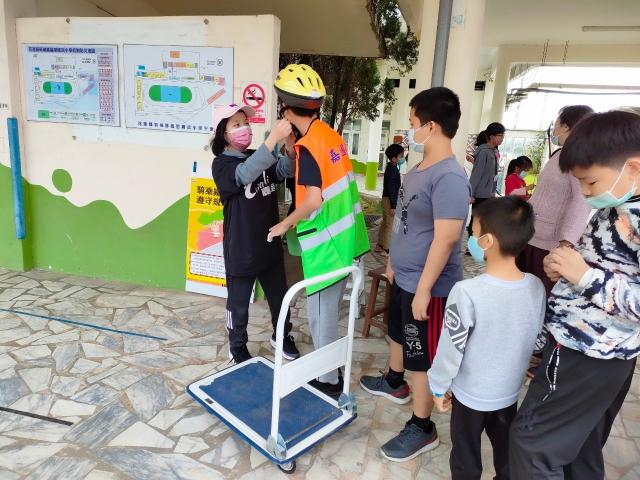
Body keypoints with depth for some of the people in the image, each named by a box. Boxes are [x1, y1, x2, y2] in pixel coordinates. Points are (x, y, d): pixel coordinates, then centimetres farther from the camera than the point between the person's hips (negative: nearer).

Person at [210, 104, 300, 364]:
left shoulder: (258, 157, 6)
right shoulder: (221, 164, -12)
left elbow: (285, 170, -11)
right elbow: (245, 174, -33)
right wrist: (274, 137, -42)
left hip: (269, 243, 6)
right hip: (241, 249, -5)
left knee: (279, 296, 20)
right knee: (238, 303, 12)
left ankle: (282, 336, 43)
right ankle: (237, 348, 33)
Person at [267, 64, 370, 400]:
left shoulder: (308, 146, -18)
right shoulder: (331, 135, 6)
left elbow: (314, 200, -25)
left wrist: (285, 224, -10)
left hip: (325, 244, -9)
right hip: (344, 239, 9)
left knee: (320, 314, 6)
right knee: (329, 310, 21)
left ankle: (329, 381, 20)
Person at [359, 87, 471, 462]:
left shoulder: (449, 177, -25)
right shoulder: (419, 169, 6)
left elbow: (446, 238, -27)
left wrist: (424, 289, -24)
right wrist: (394, 262, 21)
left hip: (427, 286, -10)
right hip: (403, 277, 10)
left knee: (423, 357, 5)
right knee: (398, 333, 28)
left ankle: (423, 428, 23)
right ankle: (395, 383, 53)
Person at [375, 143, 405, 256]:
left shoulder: (391, 167, 10)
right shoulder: (393, 170, -19)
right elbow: (391, 189, -22)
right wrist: (393, 206, -21)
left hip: (386, 198, 10)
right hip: (390, 200, -10)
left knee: (385, 222, 17)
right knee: (391, 224, -3)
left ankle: (379, 245, 26)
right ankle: (386, 249, 2)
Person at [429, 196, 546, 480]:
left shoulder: (467, 292, -31)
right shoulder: (536, 288, -14)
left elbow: (451, 348, -21)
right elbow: (536, 340, 1)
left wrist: (439, 387, -5)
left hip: (470, 394, -4)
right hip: (510, 391, 5)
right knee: (507, 456, 27)